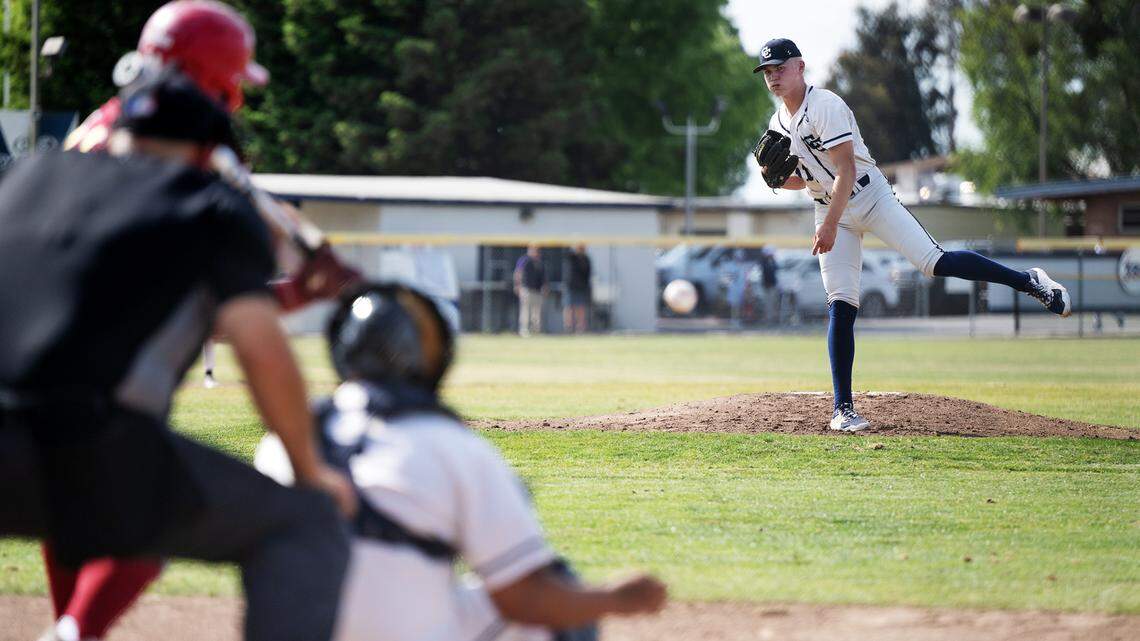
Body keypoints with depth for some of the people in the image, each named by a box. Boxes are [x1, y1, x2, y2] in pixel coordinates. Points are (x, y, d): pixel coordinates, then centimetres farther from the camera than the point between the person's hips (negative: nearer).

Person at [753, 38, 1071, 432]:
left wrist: (829, 225, -30)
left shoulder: (825, 105, -16)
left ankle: (1029, 282, -5)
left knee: (935, 262, -18)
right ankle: (843, 409, -6)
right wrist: (776, 178, -6)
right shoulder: (777, 126, 7)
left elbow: (845, 170, -22)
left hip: (868, 196, -5)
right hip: (831, 212, 5)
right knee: (840, 306, -6)